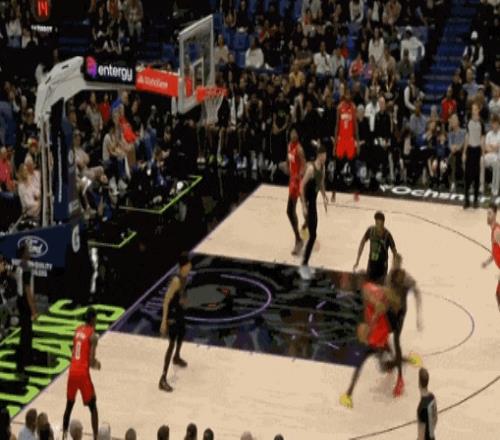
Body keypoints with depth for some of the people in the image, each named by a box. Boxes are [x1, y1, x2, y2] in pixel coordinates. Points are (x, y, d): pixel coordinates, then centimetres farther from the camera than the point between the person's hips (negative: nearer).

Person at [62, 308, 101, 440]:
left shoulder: (78, 330, 12)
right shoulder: (93, 335, -9)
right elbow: (91, 360, -14)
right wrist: (96, 364, 7)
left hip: (72, 371, 6)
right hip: (83, 373, -6)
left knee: (69, 404, 22)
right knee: (93, 407, 6)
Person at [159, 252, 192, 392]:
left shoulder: (185, 277, -3)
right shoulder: (176, 281, -29)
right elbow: (166, 300, -28)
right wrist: (164, 321, -27)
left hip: (180, 311, 9)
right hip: (172, 313, -9)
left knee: (181, 334, 31)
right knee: (172, 343, -12)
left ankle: (176, 357, 62)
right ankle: (163, 379, -13)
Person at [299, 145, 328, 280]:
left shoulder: (322, 167, 4)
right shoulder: (311, 168, -22)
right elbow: (302, 186, -22)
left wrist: (325, 198, 21)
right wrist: (304, 206, -23)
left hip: (313, 201, 9)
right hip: (308, 203, -9)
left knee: (313, 234, 13)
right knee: (312, 235, -11)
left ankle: (305, 265, 24)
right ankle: (304, 265, -4)